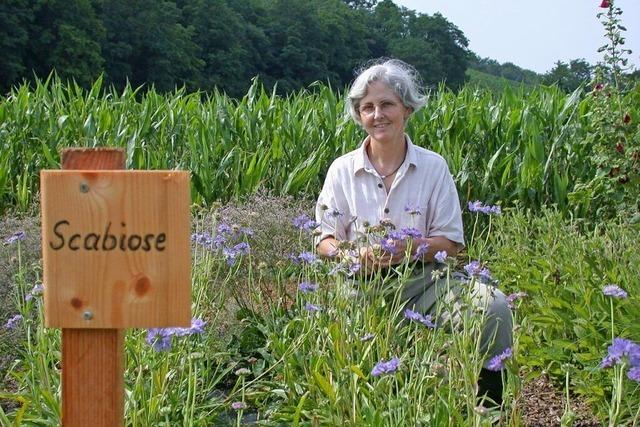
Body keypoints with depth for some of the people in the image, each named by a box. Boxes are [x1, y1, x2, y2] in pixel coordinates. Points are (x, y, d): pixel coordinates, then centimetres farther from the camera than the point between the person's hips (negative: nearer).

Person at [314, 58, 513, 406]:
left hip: (422, 279, 1)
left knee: (493, 306, -25)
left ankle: (488, 403, -6)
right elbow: (326, 240, 5)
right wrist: (356, 255, -18)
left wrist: (407, 248, -17)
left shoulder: (433, 167, 3)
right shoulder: (342, 170, 4)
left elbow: (451, 242, 2)